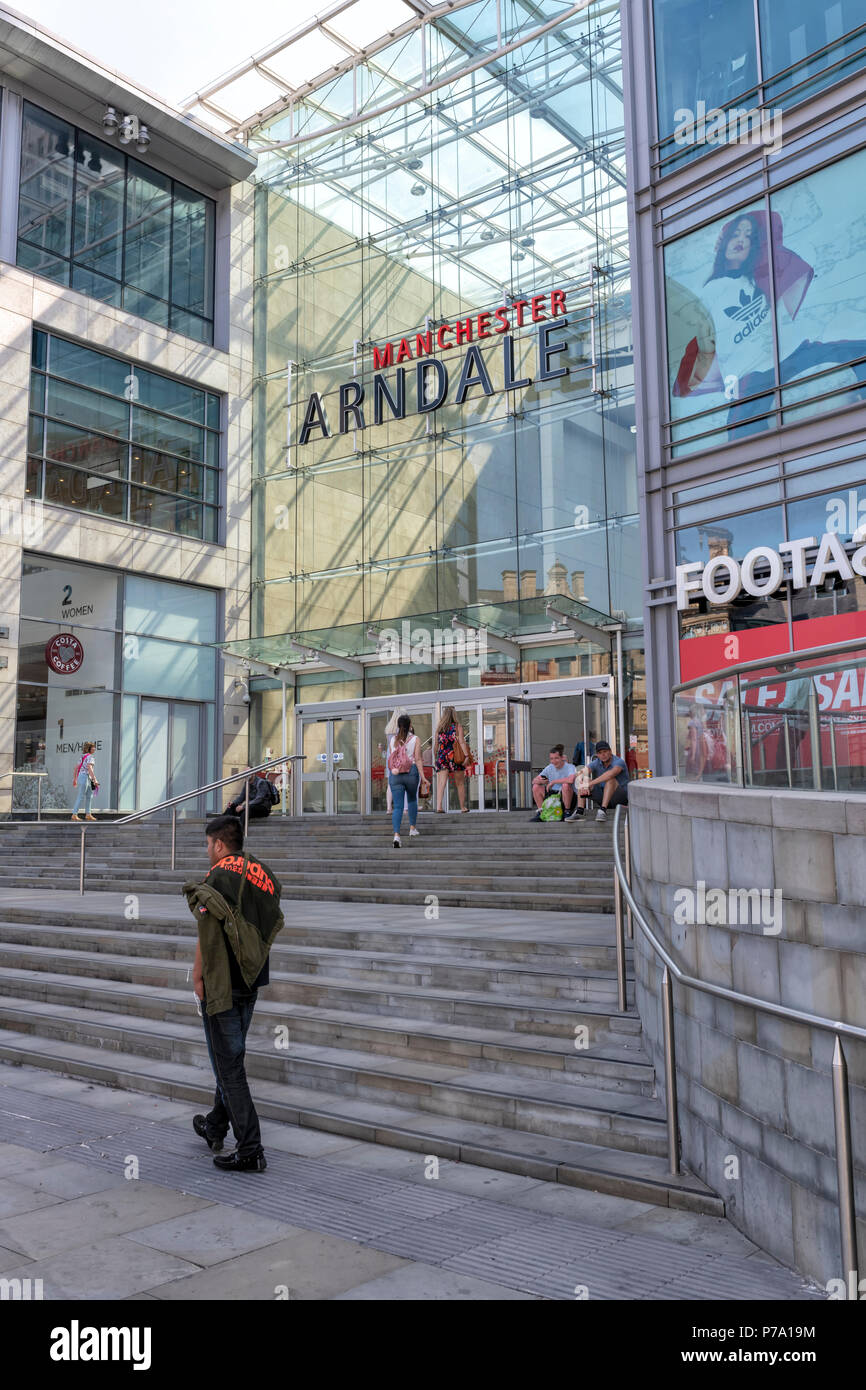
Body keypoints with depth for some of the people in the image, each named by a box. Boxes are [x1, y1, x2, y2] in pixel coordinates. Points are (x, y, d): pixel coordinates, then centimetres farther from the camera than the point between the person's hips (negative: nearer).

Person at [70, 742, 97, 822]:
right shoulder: (89, 757, -12)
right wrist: (95, 780, -27)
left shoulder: (83, 756, 16)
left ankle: (88, 814, 11)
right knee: (81, 797, -6)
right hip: (84, 777, -9)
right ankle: (74, 815, -4)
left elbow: (76, 768, 20)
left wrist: (74, 779, 25)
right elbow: (90, 769, -24)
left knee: (89, 796, 11)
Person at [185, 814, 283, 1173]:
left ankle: (250, 1150, -2)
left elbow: (207, 933, -16)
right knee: (232, 1056, 21)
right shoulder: (263, 875, 9)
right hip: (252, 981, 8)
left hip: (222, 982, -8)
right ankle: (215, 1126, 37)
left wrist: (197, 976, -6)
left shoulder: (218, 877, -14)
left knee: (229, 1064, -2)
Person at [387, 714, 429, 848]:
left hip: (395, 775, 1)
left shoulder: (392, 739, 7)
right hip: (411, 772, -1)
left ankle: (396, 835, -16)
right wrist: (423, 777, -7)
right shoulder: (415, 739, -2)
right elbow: (418, 759, -8)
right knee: (412, 799, 24)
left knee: (397, 806, -1)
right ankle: (412, 828, 30)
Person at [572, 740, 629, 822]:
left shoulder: (618, 762, -17)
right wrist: (583, 785, -41)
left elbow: (611, 773, -39)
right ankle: (579, 811, -21)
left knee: (610, 779, -32)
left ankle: (603, 810, -39)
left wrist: (591, 783, -42)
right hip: (602, 798, 5)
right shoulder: (596, 763, -1)